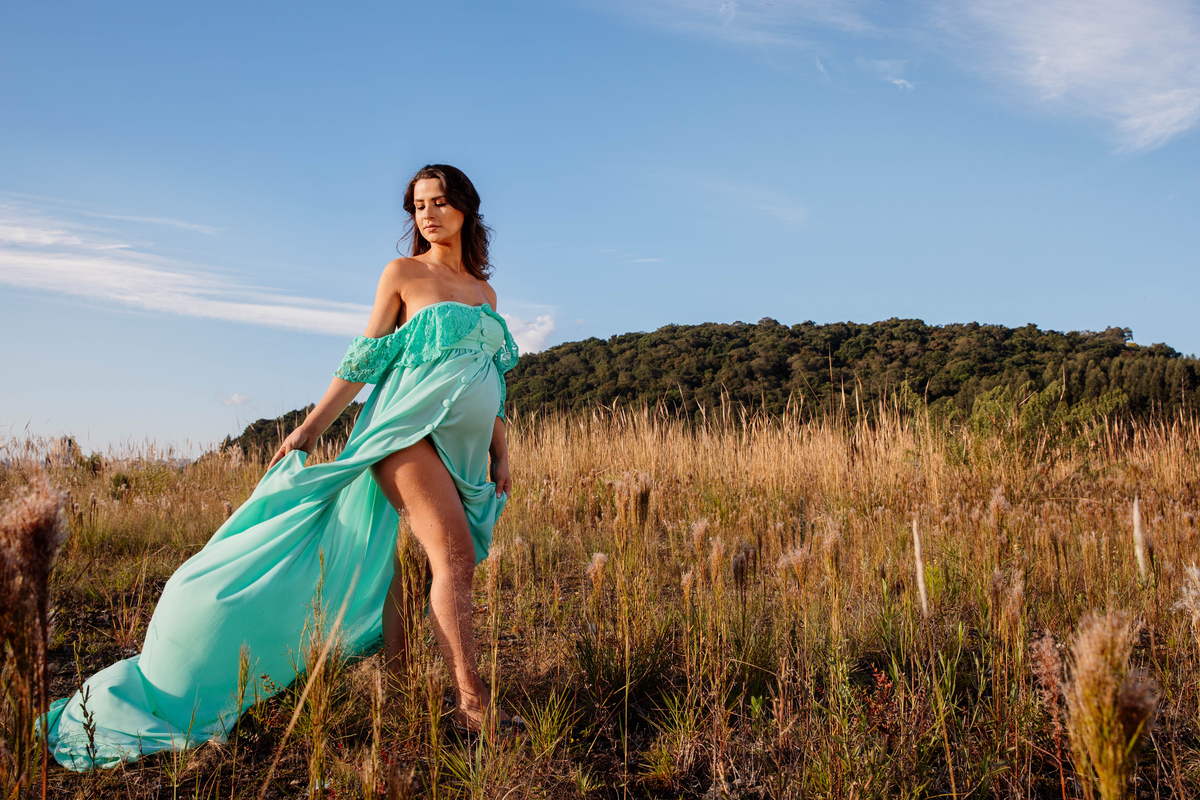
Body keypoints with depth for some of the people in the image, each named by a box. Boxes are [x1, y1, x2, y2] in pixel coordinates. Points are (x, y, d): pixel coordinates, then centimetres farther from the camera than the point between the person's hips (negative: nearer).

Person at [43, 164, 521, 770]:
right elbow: (366, 356, 2)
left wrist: (501, 453, 14)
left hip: (465, 445, 6)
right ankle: (472, 704, -18)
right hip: (412, 426, -6)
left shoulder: (484, 291, 18)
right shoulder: (402, 273, 4)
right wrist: (310, 426, -3)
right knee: (453, 556, -18)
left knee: (442, 558, 3)